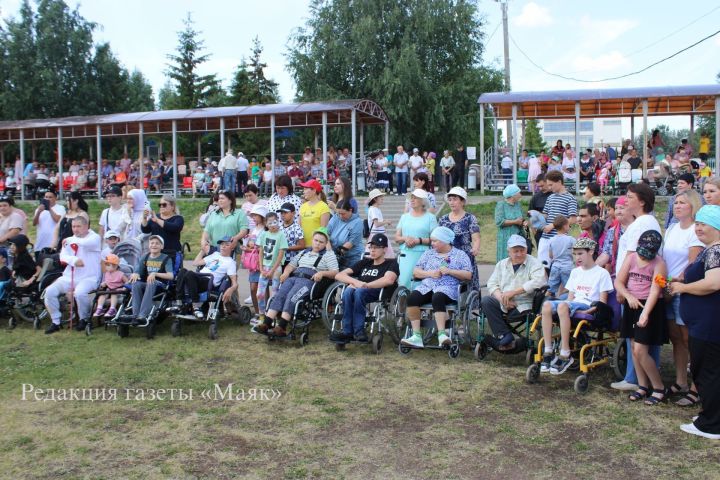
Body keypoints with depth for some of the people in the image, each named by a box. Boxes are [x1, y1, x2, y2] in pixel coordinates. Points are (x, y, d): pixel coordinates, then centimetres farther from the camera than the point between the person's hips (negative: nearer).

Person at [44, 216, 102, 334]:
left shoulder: (94, 237, 1)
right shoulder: (68, 240, 15)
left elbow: (88, 243, -26)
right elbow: (63, 257, -1)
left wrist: (70, 240, -12)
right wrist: (74, 260, -23)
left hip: (88, 277, -5)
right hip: (69, 277, 6)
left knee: (79, 293, -33)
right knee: (49, 291, -14)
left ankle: (84, 319, -5)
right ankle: (56, 322, 1)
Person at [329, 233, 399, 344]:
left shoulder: (391, 263, 12)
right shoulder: (364, 262, 24)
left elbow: (389, 280, -14)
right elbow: (339, 275, 14)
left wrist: (365, 285, -17)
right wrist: (356, 282, -7)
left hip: (381, 293, -4)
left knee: (359, 292, -35)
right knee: (348, 291, -30)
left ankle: (358, 331, -32)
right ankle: (347, 332, -32)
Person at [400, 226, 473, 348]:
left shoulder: (460, 255, 12)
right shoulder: (428, 253, 22)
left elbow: (468, 275, 2)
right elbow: (415, 272, 15)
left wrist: (449, 271, -9)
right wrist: (430, 273, -4)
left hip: (448, 288, -3)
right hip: (426, 286, 4)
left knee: (437, 298, -38)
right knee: (412, 297, -28)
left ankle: (442, 334, -45)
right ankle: (416, 336, -30)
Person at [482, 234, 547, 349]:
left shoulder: (534, 263, 2)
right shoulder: (502, 264, 17)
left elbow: (538, 281, -17)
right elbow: (492, 284, 8)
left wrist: (513, 292, -19)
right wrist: (502, 298, -13)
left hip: (524, 304, -3)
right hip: (503, 303, 3)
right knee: (485, 301, -21)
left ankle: (504, 338, -2)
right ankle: (505, 336, -20)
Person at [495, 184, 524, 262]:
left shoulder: (518, 204, 13)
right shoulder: (501, 205, -5)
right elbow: (499, 222, -15)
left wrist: (523, 222, -1)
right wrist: (515, 222, -13)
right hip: (506, 239, -5)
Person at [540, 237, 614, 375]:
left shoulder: (602, 273, 6)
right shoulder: (575, 272, 25)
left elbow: (602, 302, -1)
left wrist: (589, 311, -17)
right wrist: (568, 305, -3)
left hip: (588, 307, -5)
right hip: (573, 305, 5)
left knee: (562, 306, -37)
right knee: (547, 305, -27)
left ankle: (565, 355, -33)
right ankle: (548, 352, -27)